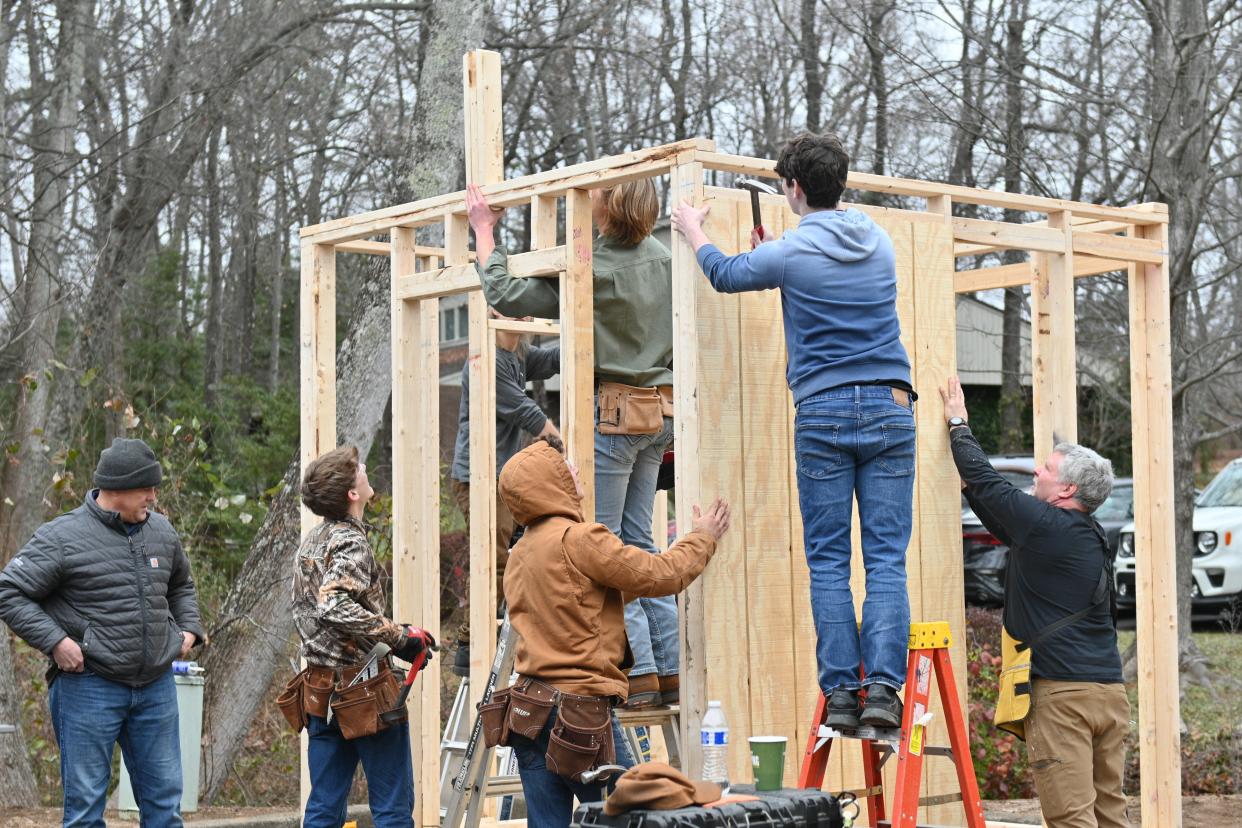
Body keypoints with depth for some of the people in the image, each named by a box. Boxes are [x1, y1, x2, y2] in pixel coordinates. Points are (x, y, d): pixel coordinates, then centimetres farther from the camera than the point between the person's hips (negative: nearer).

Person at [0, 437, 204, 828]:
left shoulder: (162, 532, 9)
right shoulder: (63, 538, -9)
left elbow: (181, 586, 28)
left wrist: (189, 628, 11)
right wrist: (56, 641, -16)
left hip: (157, 686, 5)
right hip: (89, 688, -5)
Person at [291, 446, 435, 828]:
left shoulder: (310, 542, 12)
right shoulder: (351, 543, -15)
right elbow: (335, 608, -30)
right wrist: (400, 636, -24)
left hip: (321, 691, 8)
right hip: (363, 687, -8)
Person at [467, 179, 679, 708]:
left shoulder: (591, 271, -16)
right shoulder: (662, 258, 6)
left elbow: (505, 296, -11)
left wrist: (485, 232, -1)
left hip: (610, 413, -8)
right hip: (657, 413, 8)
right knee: (638, 541, 13)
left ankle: (638, 674, -6)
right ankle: (670, 668, 12)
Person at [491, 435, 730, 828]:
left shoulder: (521, 552, 14)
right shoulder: (579, 539, -13)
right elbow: (661, 575, -10)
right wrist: (703, 537, 9)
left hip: (528, 710, 8)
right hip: (580, 713, -8)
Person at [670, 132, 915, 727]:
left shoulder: (792, 253, -3)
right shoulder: (880, 243, 10)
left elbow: (725, 274, 16)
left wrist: (693, 231, 34)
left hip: (822, 415, -3)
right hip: (890, 410, 3)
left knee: (828, 561, 3)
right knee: (886, 557, 0)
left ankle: (839, 690, -1)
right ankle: (883, 687, -9)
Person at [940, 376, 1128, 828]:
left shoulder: (1045, 524, -10)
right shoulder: (1091, 537, 15)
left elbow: (986, 481, 0)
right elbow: (1008, 528, 27)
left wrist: (959, 426, 14)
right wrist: (965, 484, 30)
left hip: (1061, 693, -8)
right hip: (1110, 692, 9)